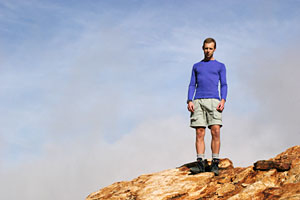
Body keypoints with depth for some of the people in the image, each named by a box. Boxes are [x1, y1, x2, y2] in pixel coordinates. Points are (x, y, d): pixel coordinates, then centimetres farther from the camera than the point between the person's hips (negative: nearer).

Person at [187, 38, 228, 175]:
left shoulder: (220, 66, 15)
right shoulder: (196, 66, 21)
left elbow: (224, 85, 7)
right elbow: (192, 85, 15)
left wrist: (223, 101, -9)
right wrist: (189, 101, 0)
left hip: (213, 101, -2)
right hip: (198, 101, 2)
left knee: (215, 131, -13)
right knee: (200, 133, -6)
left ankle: (215, 163, -9)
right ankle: (200, 163, -6)